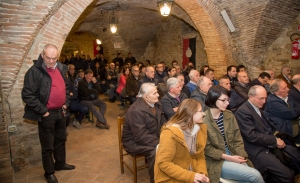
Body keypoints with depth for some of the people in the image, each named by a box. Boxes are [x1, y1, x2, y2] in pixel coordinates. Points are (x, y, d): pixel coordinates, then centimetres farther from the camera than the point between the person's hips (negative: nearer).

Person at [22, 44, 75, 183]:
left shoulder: (61, 68, 3)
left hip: (61, 111, 7)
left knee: (61, 139, 21)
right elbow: (27, 95, -19)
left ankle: (60, 163, 41)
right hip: (47, 114, -6)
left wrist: (66, 103, 9)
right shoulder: (35, 71, -17)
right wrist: (42, 111, -16)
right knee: (48, 145, 7)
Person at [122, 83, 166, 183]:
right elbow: (141, 136, -29)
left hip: (153, 137, 8)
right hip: (135, 141, -7)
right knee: (155, 151, -30)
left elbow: (162, 122, 6)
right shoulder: (136, 111, -27)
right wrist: (160, 143, -28)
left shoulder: (156, 104, -1)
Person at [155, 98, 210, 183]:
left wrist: (203, 173, -11)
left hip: (192, 174, 6)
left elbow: (200, 157, 7)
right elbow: (163, 163, -20)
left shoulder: (200, 129, 0)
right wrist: (190, 176, -23)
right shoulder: (170, 133, -20)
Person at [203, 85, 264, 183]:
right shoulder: (203, 120, -15)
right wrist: (229, 158, -14)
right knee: (255, 175, -15)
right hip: (216, 161, -5)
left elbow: (237, 140, 6)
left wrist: (240, 156, -11)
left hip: (233, 155, 5)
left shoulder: (229, 115, 4)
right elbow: (207, 148, -11)